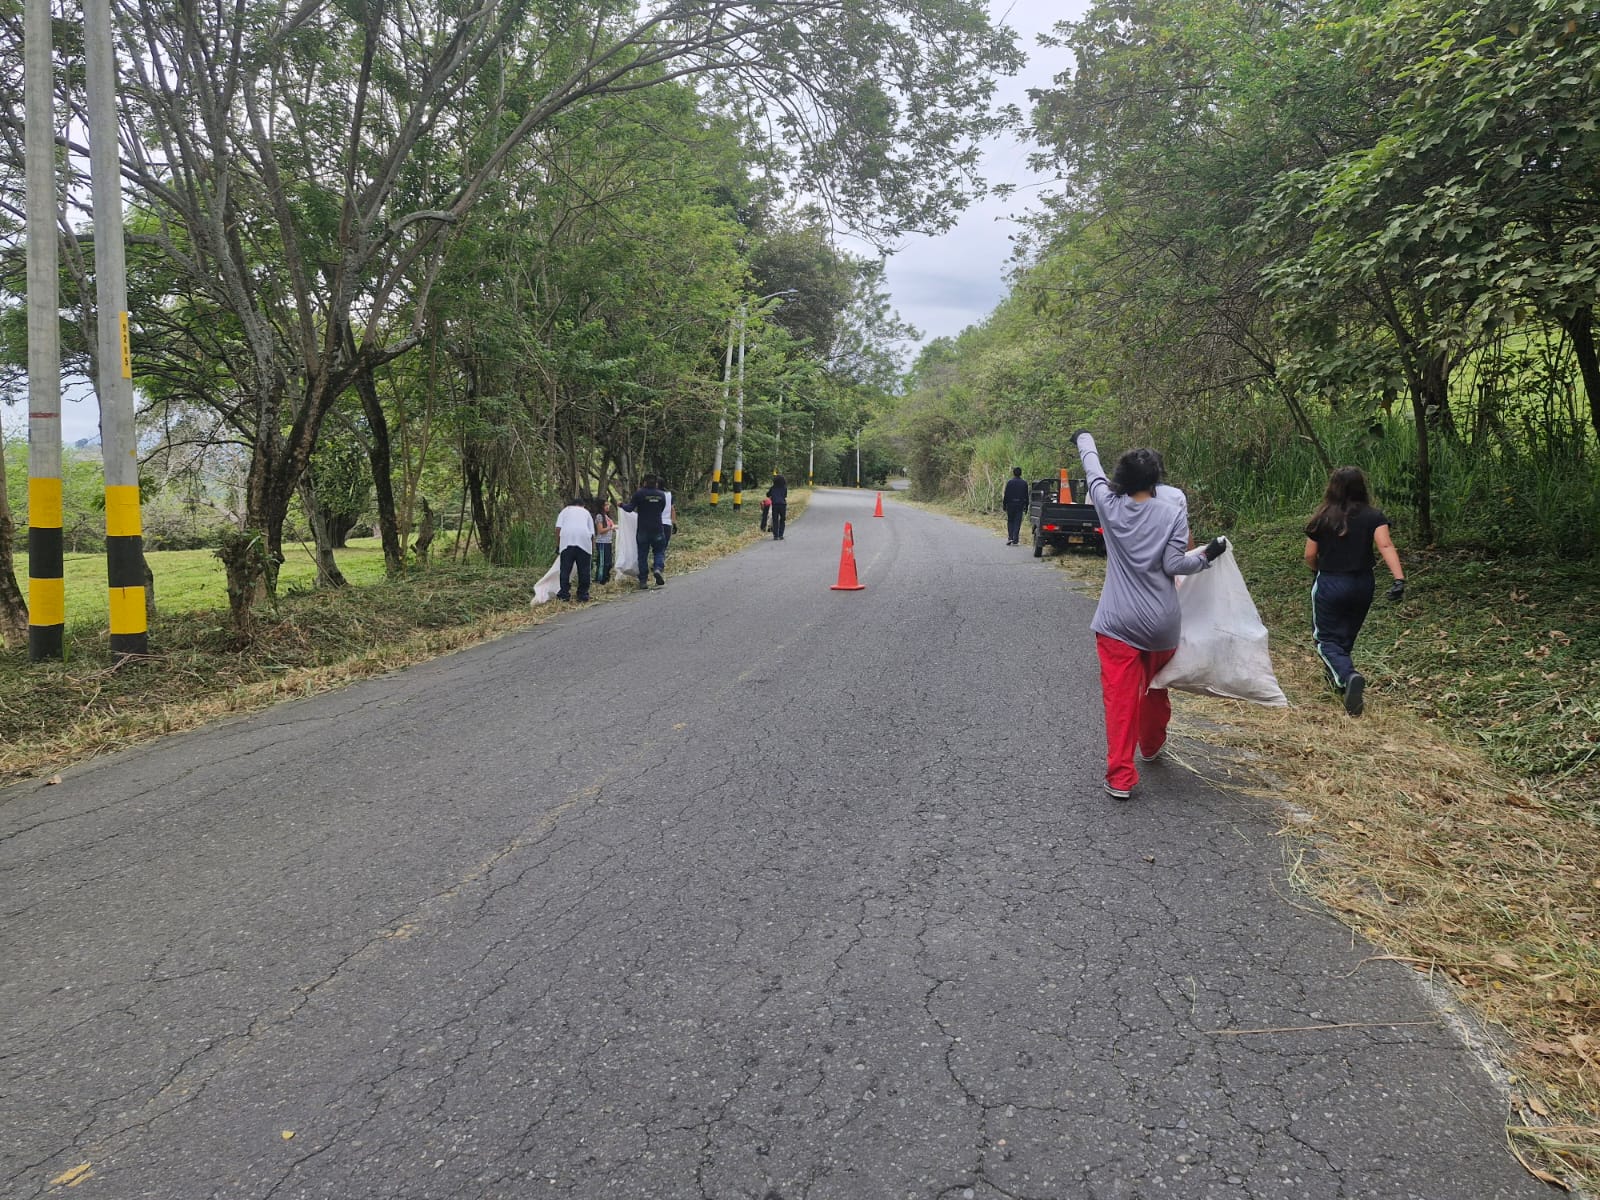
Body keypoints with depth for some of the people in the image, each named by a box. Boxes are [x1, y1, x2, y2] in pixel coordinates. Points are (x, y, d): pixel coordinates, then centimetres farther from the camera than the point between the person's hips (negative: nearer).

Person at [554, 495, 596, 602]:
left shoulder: (565, 510, 26)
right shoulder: (586, 512, 29)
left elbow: (558, 528, 8)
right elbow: (592, 533, 17)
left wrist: (561, 537, 21)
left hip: (567, 539, 0)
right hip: (584, 540, 1)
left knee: (565, 568, 3)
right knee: (583, 569, 5)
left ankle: (564, 594, 1)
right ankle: (583, 595, 6)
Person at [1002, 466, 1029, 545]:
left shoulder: (1009, 482, -5)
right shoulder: (1024, 483, 2)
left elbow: (1006, 495, -6)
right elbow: (1026, 496, 5)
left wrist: (1004, 505, 1)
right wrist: (1026, 506, 11)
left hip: (1010, 504, -1)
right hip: (1020, 505, 1)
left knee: (1010, 521, 12)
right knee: (1017, 522, 3)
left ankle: (1010, 538, -1)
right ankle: (1015, 541, -1)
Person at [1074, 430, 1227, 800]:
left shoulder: (1110, 505, -4)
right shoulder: (1173, 509, -7)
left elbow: (1093, 468, 14)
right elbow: (1173, 565, -11)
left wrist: (1083, 438, 32)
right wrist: (1207, 556, 5)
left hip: (1117, 621, -1)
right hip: (1162, 623, 1)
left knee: (1120, 696, -2)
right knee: (1156, 687, 24)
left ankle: (1120, 777, -6)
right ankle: (1151, 745, 46)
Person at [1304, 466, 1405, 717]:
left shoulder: (1321, 520, -6)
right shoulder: (1374, 517, -4)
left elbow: (1310, 557, -1)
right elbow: (1386, 546, -19)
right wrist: (1399, 578, -26)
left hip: (1329, 585, -3)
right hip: (1362, 585, 3)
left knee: (1326, 639, 3)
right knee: (1346, 637, 21)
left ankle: (1349, 675, -24)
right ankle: (1338, 680, 34)